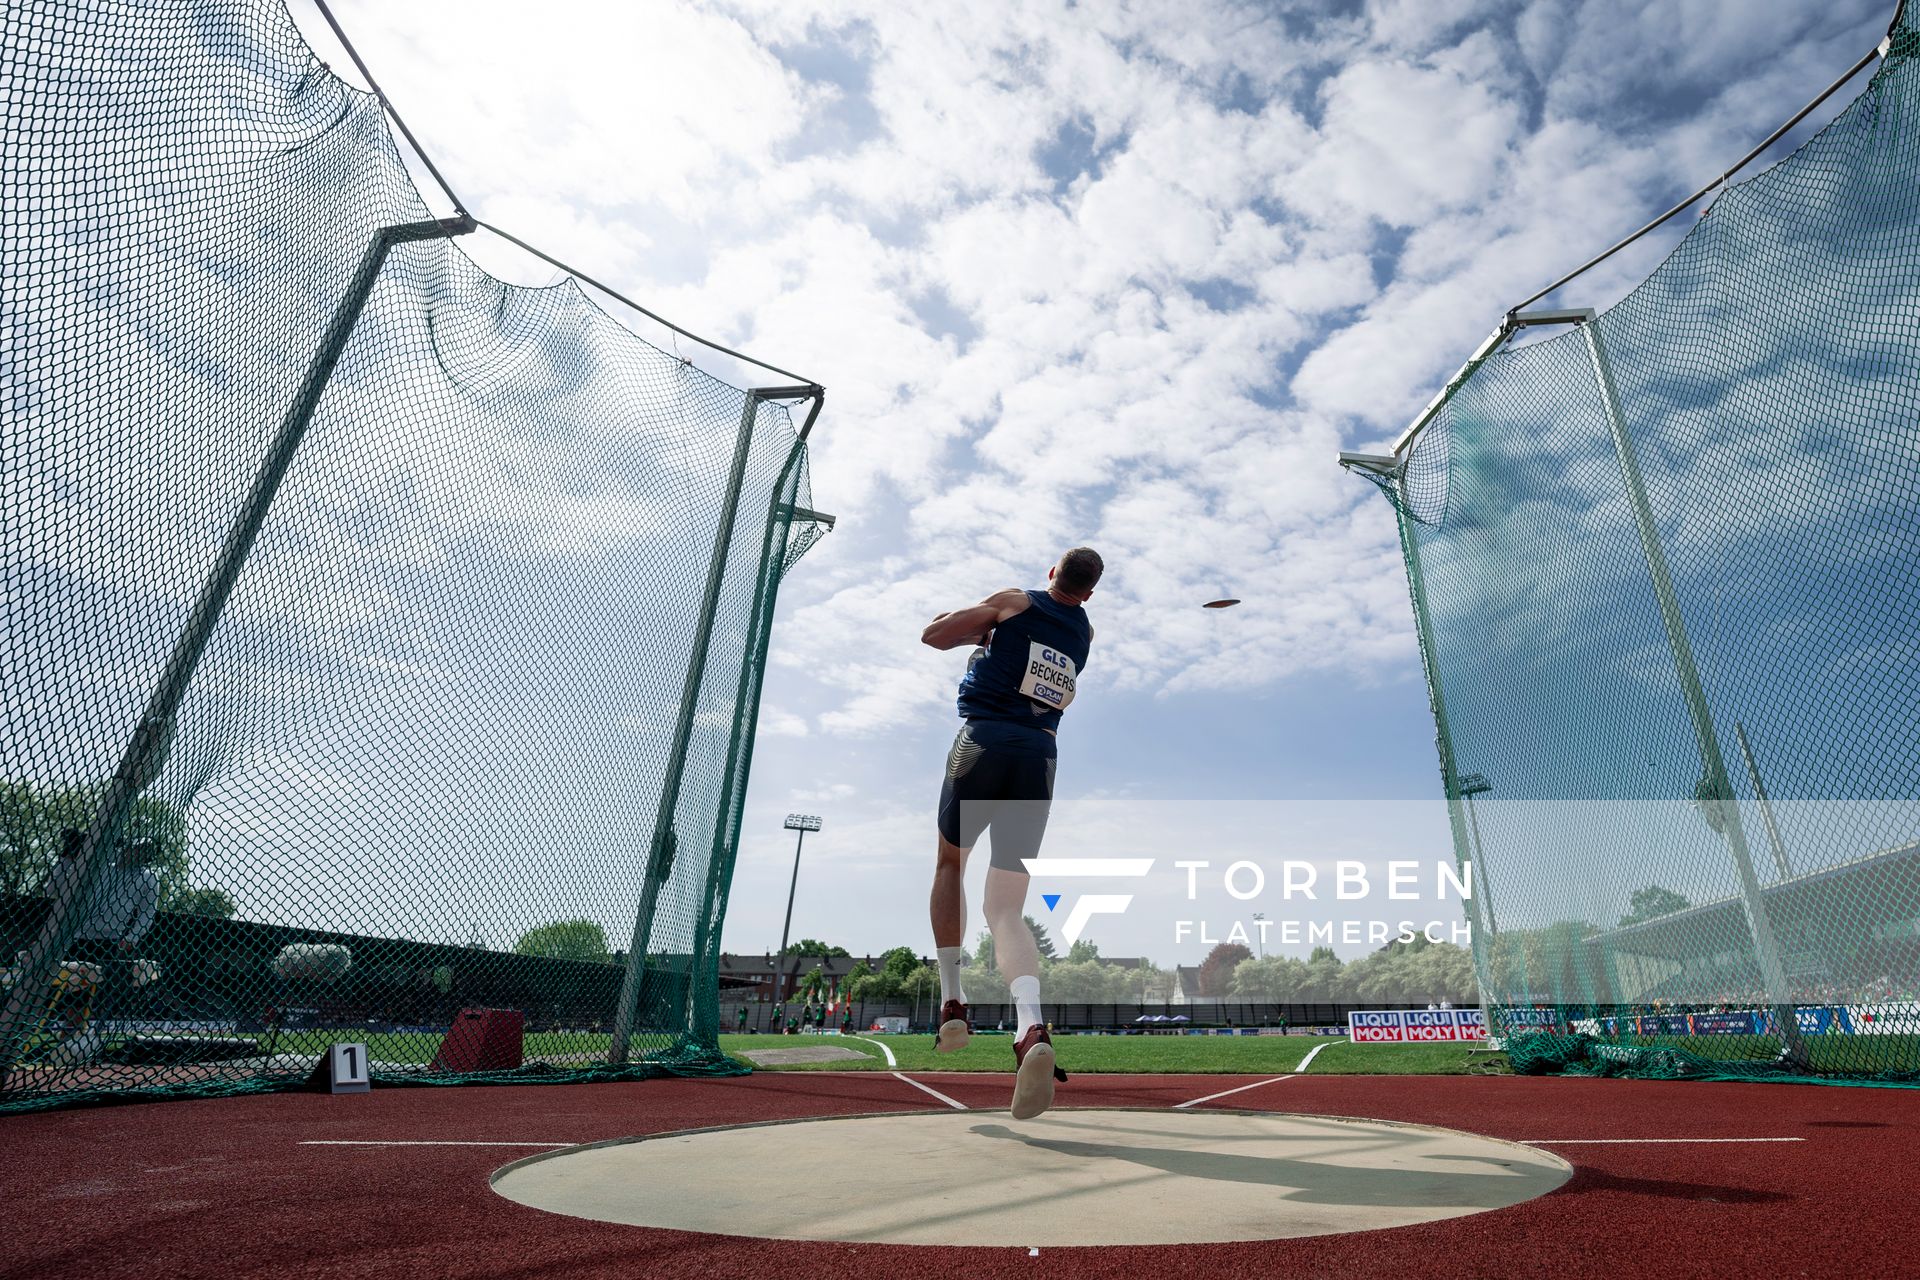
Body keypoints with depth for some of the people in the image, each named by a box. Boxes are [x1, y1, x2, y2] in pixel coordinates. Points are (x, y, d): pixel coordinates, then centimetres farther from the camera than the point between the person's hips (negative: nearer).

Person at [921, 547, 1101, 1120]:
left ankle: (951, 1002, 15)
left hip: (983, 742, -3)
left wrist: (981, 627, 22)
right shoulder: (1085, 633, 18)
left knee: (950, 864, 21)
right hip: (1039, 756, 3)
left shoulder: (1016, 602, 5)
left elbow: (932, 633, 7)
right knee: (1006, 909, 1)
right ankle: (1032, 1028, -24)